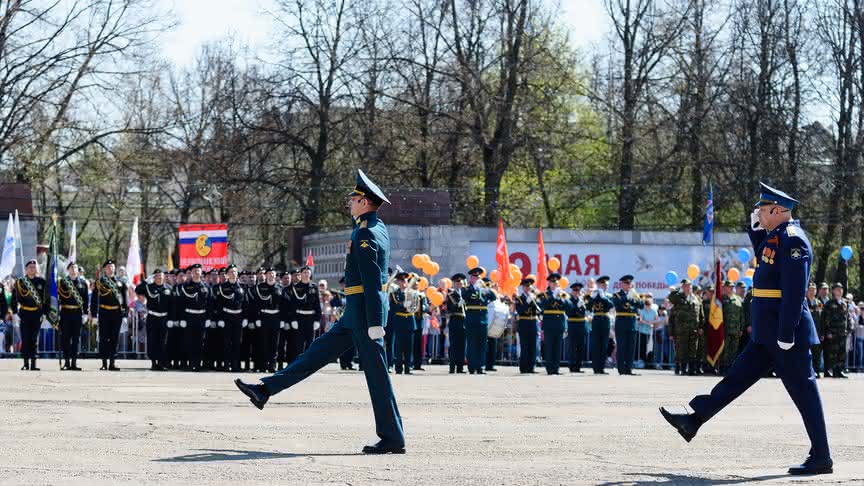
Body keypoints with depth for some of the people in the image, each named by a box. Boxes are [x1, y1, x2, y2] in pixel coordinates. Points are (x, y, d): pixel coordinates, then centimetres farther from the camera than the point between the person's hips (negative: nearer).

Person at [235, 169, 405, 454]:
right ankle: (265, 390, 19)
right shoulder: (377, 226, 12)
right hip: (356, 313, 10)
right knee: (319, 352, 13)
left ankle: (392, 439, -2)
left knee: (376, 373, -6)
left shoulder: (366, 235, -17)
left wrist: (375, 323, -26)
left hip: (364, 311, -10)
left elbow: (372, 282, -23)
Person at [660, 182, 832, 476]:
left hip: (786, 333, -10)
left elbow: (794, 291, -22)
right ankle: (693, 421, 21)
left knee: (803, 391, -4)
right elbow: (765, 261, 34)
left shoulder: (792, 239, -16)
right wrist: (756, 230, 20)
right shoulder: (776, 236, 13)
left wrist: (786, 334, -24)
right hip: (767, 335, 10)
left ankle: (821, 459, 2)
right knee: (737, 377, 14)